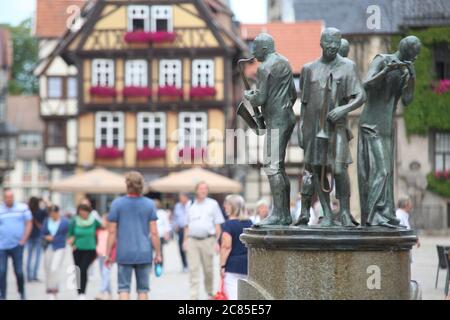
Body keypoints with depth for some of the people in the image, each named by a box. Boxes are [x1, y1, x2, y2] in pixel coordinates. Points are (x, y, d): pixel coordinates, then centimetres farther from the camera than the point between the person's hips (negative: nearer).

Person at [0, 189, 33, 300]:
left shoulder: (23, 208, 1)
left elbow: (29, 224, 4)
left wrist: (23, 240, -3)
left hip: (17, 245, 0)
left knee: (19, 271, 0)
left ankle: (22, 294, 20)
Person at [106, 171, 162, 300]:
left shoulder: (117, 204, -2)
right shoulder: (149, 204, 0)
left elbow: (112, 232, -3)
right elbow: (154, 232, -3)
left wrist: (108, 254, 4)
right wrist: (158, 253, 5)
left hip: (124, 253, -1)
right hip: (144, 253, 1)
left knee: (124, 288, 2)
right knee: (143, 288, 8)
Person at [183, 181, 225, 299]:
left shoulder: (213, 204, 5)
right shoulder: (191, 205, 12)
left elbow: (218, 224, 3)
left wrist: (217, 241, -6)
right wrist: (185, 240, 6)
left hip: (207, 240, -2)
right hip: (192, 241, 2)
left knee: (208, 269, 6)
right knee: (193, 269, -4)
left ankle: (210, 293, 23)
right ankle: (194, 296, -5)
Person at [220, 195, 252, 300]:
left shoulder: (228, 224, -10)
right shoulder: (249, 223, 9)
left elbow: (226, 247, -15)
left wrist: (222, 266, -12)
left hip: (233, 265, -6)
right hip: (248, 264, 6)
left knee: (233, 296, -5)